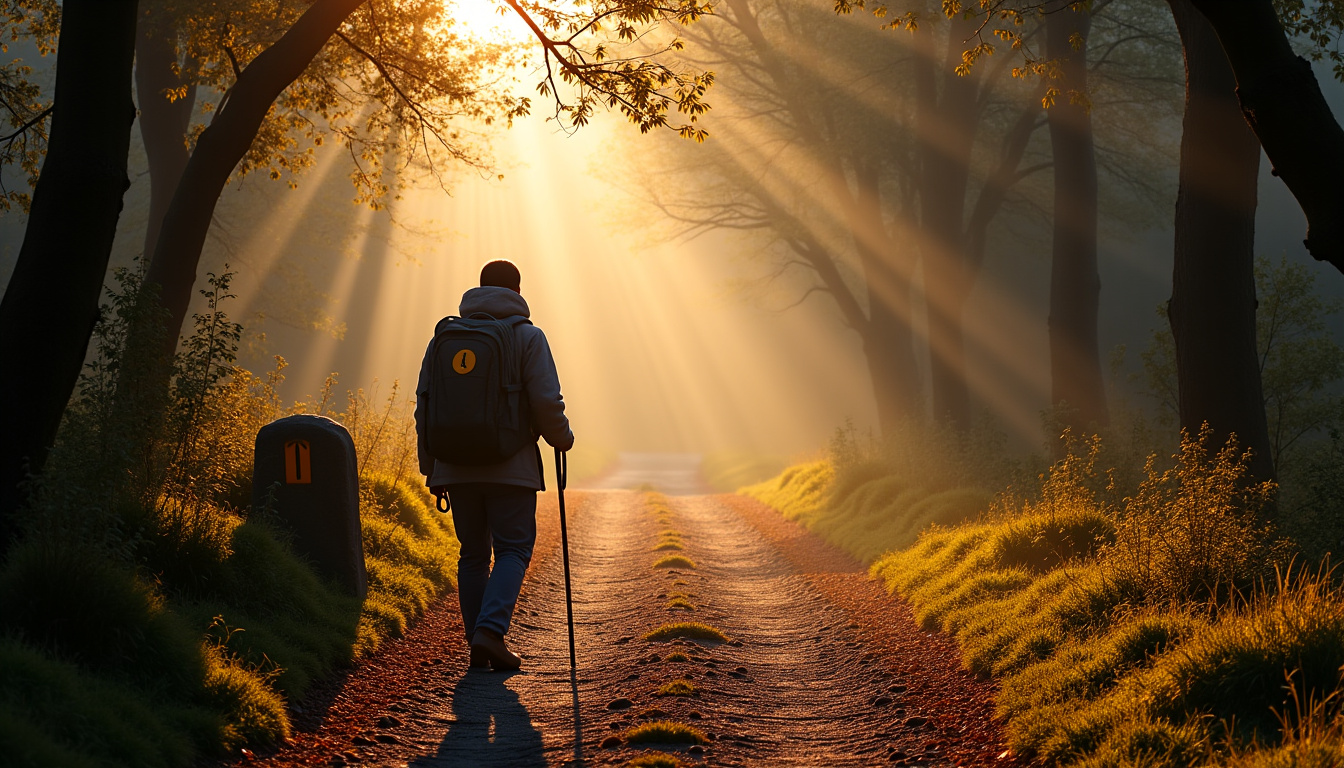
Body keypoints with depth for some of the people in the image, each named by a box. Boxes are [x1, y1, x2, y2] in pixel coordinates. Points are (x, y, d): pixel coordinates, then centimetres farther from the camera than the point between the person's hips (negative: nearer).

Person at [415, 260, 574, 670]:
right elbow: (546, 401, -10)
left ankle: (480, 644, 12)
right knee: (513, 549, 3)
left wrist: (431, 467, 15)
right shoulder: (527, 336, -2)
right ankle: (490, 631, -16)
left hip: (457, 466, 4)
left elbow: (425, 405, 9)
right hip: (510, 467, -4)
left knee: (473, 554, 12)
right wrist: (562, 438, 10)